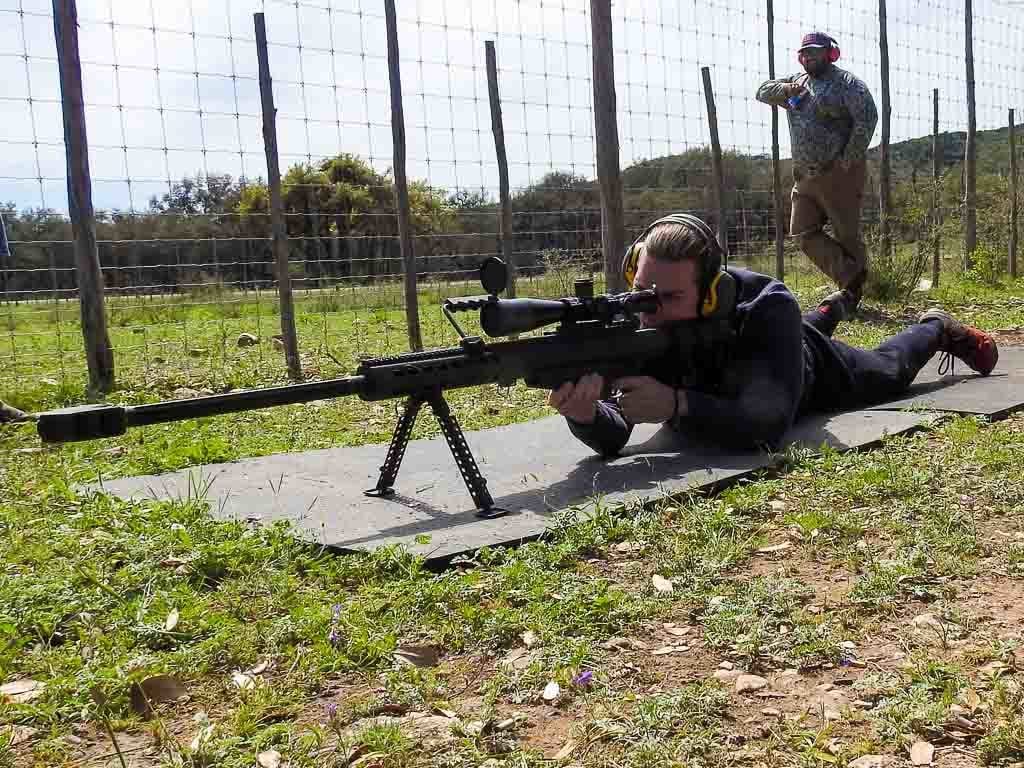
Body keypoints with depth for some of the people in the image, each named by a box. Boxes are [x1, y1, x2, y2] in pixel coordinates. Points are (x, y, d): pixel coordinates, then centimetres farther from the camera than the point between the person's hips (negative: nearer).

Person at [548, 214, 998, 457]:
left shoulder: (766, 308, -48)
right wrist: (586, 414, -70)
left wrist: (675, 404, -70)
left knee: (888, 372, 26)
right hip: (725, 380, 3)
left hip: (807, 370, -3)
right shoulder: (634, 321, -40)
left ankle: (937, 328, 58)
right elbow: (613, 438, -47)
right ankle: (824, 315, 67)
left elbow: (767, 427, -57)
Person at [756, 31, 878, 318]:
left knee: (847, 235, 2)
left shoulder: (846, 83, -6)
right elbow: (763, 92, 16)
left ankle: (852, 293, 11)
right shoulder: (798, 82, 16)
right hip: (805, 176, 7)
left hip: (839, 175, -7)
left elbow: (867, 118, -15)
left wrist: (848, 161, -19)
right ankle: (851, 281, 7)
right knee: (804, 233, 3)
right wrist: (787, 88, -5)